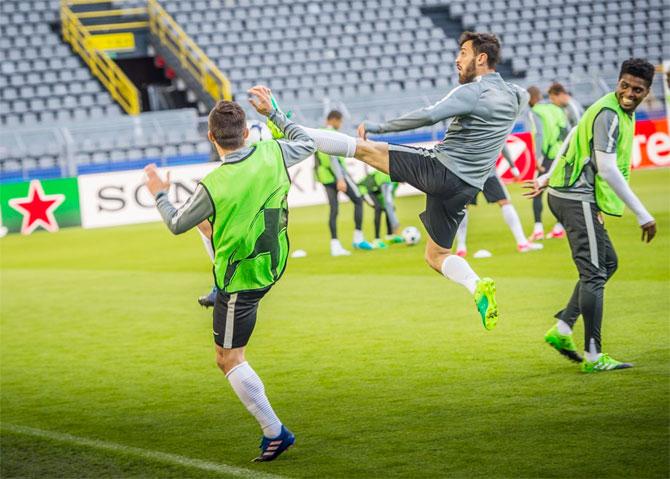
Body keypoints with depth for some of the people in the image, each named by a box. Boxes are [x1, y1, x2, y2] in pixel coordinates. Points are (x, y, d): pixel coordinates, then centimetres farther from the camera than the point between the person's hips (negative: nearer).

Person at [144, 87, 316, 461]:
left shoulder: (214, 186, -27)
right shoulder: (271, 153, -16)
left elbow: (177, 225, -8)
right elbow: (307, 145, 9)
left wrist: (159, 195, 11)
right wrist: (272, 112, 14)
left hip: (241, 279, -7)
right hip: (273, 262, 7)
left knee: (230, 360, 5)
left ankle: (274, 433, 3)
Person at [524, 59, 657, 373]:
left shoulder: (621, 111, 14)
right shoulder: (609, 114, -18)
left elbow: (574, 138, 25)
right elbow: (607, 169, -25)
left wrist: (548, 178, 31)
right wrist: (642, 215, -23)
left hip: (571, 195, 10)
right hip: (578, 199, -10)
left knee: (607, 262, 17)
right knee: (594, 274, -9)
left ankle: (562, 329, 16)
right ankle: (593, 358, -6)